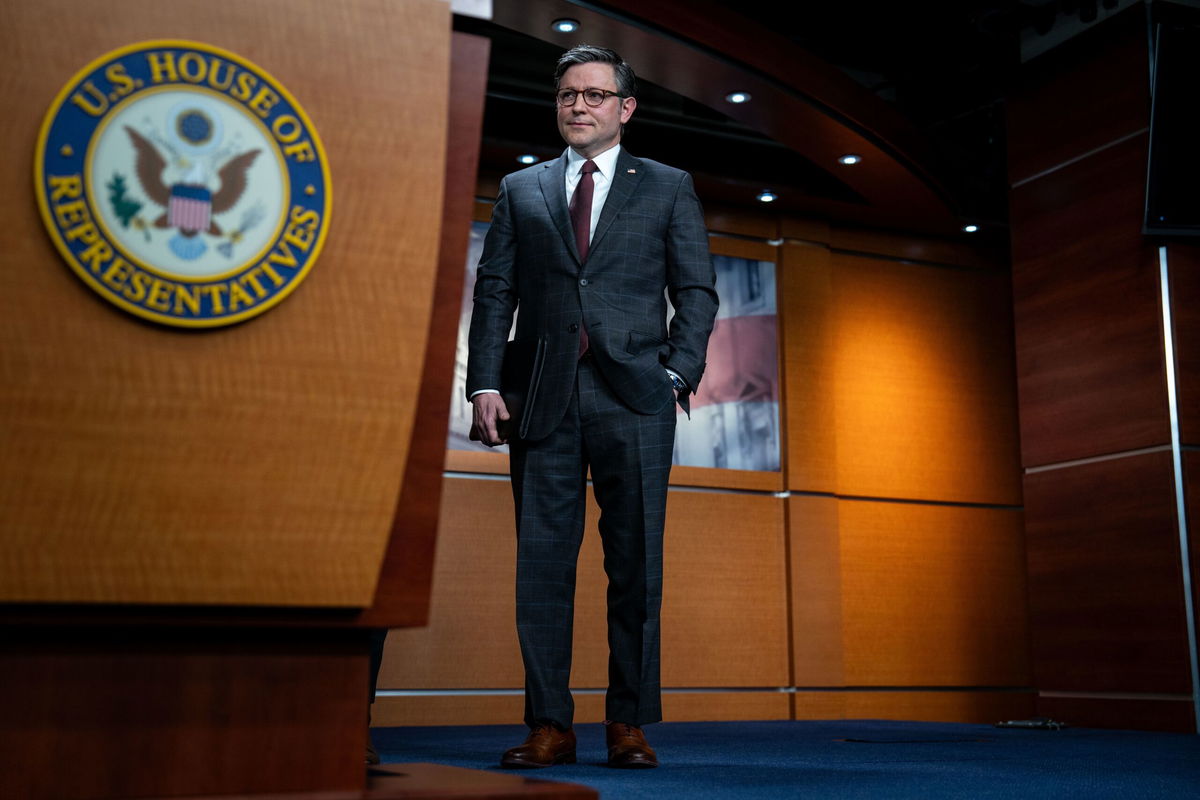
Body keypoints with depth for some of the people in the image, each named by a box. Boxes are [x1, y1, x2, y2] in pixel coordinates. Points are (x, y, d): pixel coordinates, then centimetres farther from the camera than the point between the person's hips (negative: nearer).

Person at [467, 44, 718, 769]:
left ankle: (630, 723, 7)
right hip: (543, 400, 2)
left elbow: (697, 289, 9)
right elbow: (494, 292, 12)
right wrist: (486, 384, 0)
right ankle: (550, 726, 5)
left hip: (634, 397, -1)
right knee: (542, 562, -1)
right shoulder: (521, 190, 18)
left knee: (636, 565, -1)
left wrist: (680, 371, -5)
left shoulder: (669, 188, 14)